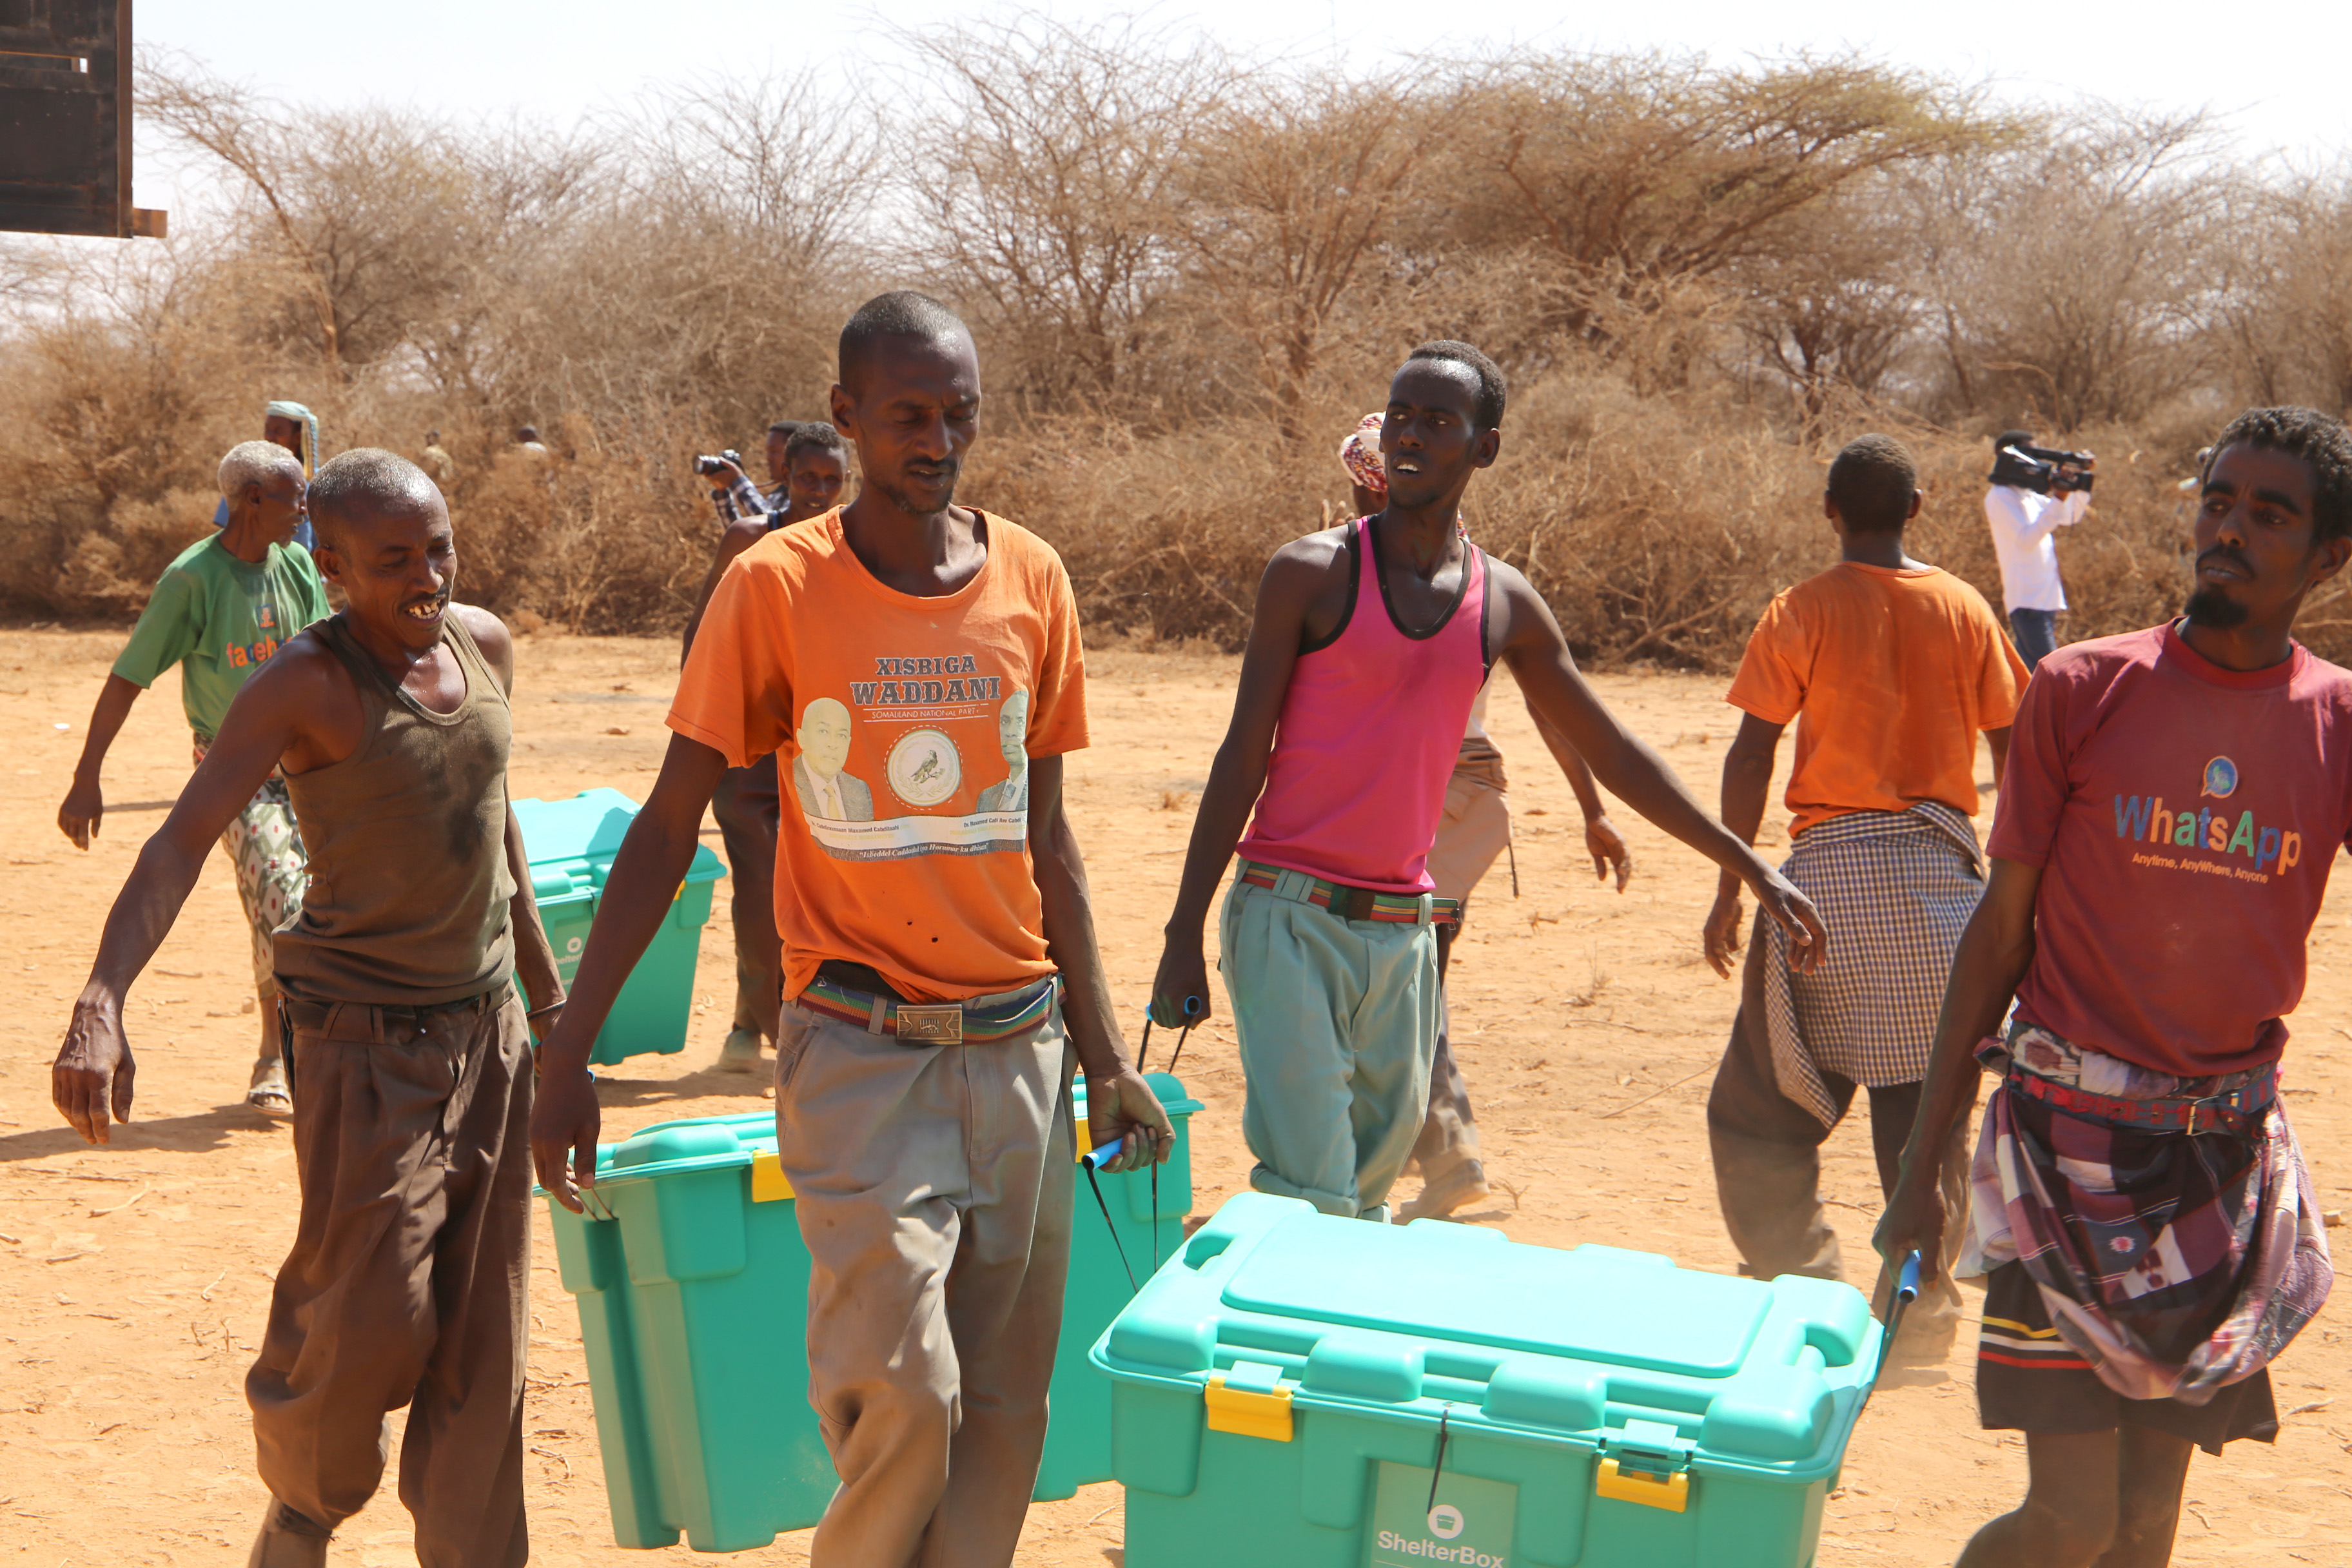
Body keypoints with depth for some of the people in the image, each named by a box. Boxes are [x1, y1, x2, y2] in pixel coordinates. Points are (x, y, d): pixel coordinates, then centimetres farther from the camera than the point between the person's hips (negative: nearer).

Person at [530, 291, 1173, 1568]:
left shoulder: (1032, 580, 5)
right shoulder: (776, 587, -5)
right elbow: (668, 827, -2)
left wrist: (1105, 1055, 13)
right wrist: (567, 1054, -5)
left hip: (1019, 1043, 4)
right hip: (857, 1051, -4)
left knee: (1003, 1405, 5)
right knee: (902, 1389, -13)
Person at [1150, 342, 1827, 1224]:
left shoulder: (1505, 604, 7)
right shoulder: (1312, 574, -5)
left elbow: (1612, 753, 17)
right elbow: (1243, 757, -3)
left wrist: (1749, 865, 18)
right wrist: (1185, 931, -7)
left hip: (1403, 930, 4)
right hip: (1291, 918, -4)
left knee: (1368, 1197, 10)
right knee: (1308, 1198, -12)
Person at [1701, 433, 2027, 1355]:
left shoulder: (1801, 613, -3)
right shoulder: (1964, 610, 6)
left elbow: (1750, 759, -6)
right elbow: (2013, 750, 7)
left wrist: (1730, 890, 0)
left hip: (1833, 866, -3)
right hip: (1942, 866, 4)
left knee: (1763, 1098, 6)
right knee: (1923, 1095, 9)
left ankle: (1800, 1280, 0)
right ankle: (1925, 1303, 11)